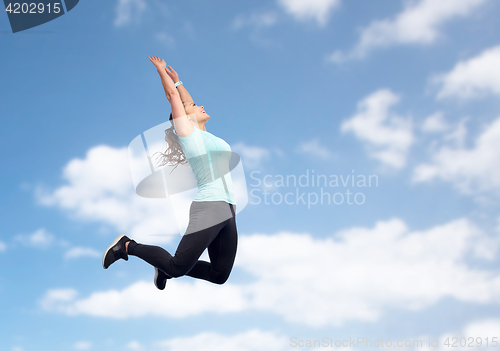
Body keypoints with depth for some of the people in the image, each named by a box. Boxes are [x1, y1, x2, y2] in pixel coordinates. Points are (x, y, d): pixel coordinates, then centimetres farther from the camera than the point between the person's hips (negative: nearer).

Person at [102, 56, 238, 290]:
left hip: (228, 211, 8)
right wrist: (161, 69, 23)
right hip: (209, 207, -8)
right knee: (178, 267, -8)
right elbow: (172, 95, 9)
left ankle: (167, 269, 24)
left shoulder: (204, 135, 24)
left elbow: (184, 98, 37)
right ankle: (127, 246, 11)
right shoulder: (186, 130, 4)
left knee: (219, 275, 5)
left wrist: (177, 79, 43)